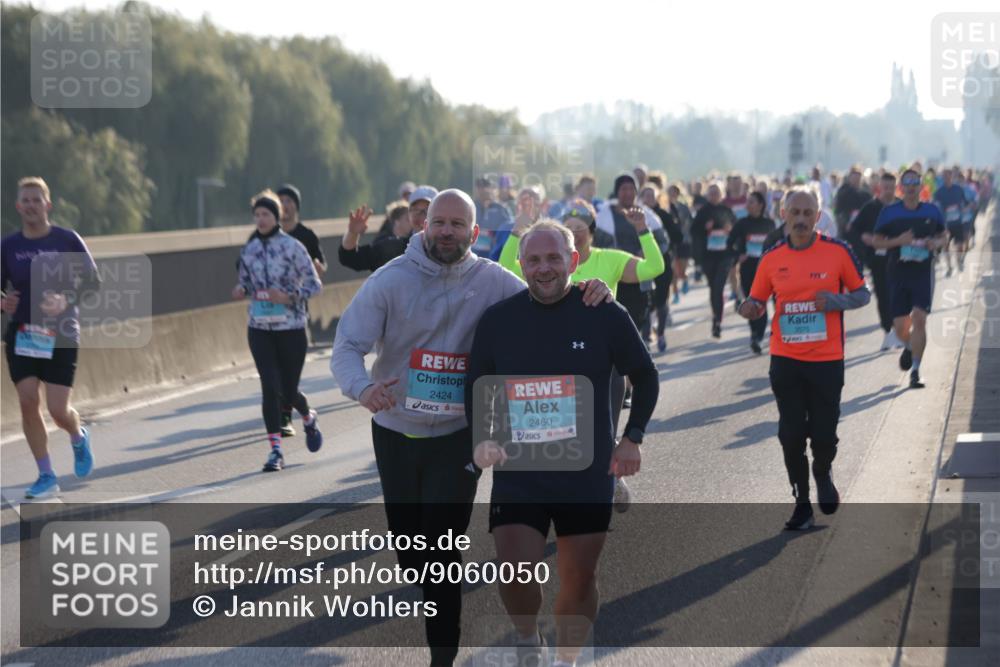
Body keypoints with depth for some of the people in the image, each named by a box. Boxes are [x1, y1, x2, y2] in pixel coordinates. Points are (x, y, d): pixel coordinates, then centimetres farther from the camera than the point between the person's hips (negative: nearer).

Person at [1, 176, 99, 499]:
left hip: (61, 337, -2)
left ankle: (79, 437, 30)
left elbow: (93, 282, -1)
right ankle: (46, 477, 6)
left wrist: (66, 300, -18)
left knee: (58, 410, -7)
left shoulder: (67, 240, -4)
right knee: (28, 403, -6)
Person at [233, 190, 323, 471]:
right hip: (259, 328, 3)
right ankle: (275, 450, -3)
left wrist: (289, 297, -20)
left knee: (289, 390, 5)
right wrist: (241, 290, -6)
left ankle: (308, 418, 40)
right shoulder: (249, 249, 5)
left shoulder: (292, 246, -7)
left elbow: (314, 284, -5)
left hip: (291, 327, -3)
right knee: (270, 387, -8)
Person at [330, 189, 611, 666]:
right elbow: (347, 346, -16)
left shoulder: (492, 281, -5)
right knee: (407, 544, 14)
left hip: (457, 437, -1)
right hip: (395, 434, 1)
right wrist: (362, 387, -38)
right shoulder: (390, 281, -10)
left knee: (442, 553, -6)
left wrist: (585, 295, -20)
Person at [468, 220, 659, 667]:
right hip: (517, 474, 0)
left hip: (589, 474, 0)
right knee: (514, 575, -10)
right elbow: (475, 387, 8)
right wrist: (483, 438, -8)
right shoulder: (498, 320, -3)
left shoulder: (606, 316, -6)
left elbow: (645, 378, 7)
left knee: (579, 578, 7)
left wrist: (632, 439, 0)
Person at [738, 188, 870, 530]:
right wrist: (750, 308, -12)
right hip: (785, 360, 2)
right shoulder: (772, 258, 2)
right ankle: (802, 504, 17)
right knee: (791, 436, 2)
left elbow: (862, 294, 3)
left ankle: (823, 474, 35)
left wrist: (835, 300, -17)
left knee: (824, 435, 0)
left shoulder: (838, 251, -4)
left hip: (827, 361, -2)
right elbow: (758, 301, 12)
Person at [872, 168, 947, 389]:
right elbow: (877, 241, 2)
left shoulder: (932, 211, 5)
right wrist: (898, 241, -14)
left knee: (919, 319, -13)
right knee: (900, 326, 3)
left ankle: (915, 370, -9)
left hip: (924, 273, 0)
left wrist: (937, 243, -6)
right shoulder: (889, 212, 1)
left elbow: (944, 236, 17)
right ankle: (909, 347, 39)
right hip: (898, 273, 0)